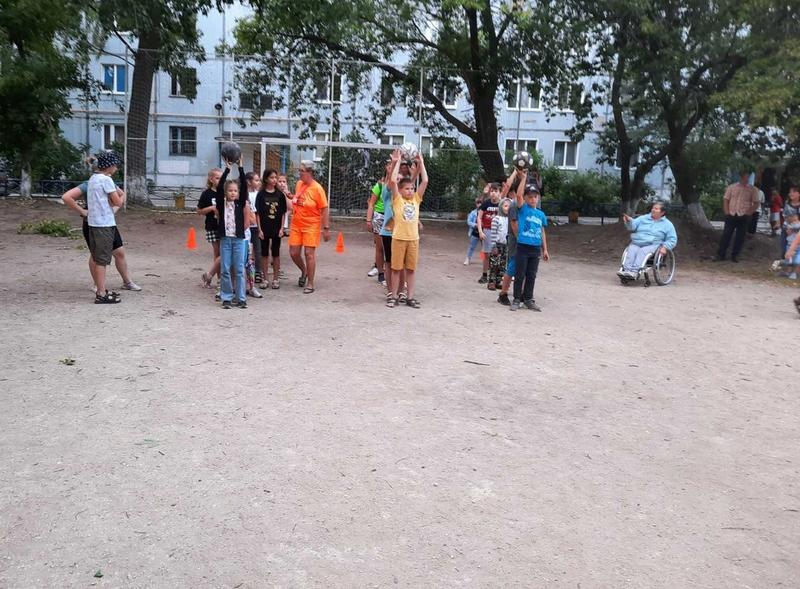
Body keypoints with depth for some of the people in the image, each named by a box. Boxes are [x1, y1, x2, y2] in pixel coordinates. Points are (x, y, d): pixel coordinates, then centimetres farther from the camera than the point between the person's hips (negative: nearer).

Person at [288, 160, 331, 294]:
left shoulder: (317, 188, -14)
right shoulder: (299, 184, 4)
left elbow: (324, 209, -12)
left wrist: (326, 228, -14)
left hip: (311, 226, -6)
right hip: (296, 225, 6)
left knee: (309, 254, -3)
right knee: (293, 253, 6)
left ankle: (310, 284, 8)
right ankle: (304, 271, 35)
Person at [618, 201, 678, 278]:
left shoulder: (667, 224, 14)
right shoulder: (643, 218, 19)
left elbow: (672, 239, 10)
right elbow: (633, 226, 4)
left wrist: (665, 247, -9)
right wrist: (629, 221, -20)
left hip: (653, 245, -2)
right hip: (636, 244, 3)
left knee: (642, 251, -34)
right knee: (631, 250, -30)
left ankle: (635, 271, -51)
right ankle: (627, 270, -47)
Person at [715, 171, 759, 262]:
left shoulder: (752, 190, 5)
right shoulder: (732, 187, 8)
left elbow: (756, 203, 4)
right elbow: (725, 199, 7)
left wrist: (748, 213, -7)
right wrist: (727, 212, -3)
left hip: (743, 217, 0)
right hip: (731, 215, 0)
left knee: (740, 237, 3)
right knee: (726, 235, -1)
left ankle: (735, 255, 12)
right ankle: (720, 255, 4)